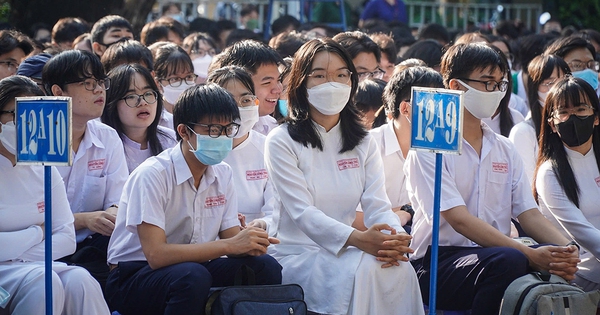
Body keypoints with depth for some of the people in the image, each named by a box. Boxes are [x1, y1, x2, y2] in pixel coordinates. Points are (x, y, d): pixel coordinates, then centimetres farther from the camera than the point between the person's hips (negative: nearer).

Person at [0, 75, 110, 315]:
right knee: (41, 280, -34)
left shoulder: (44, 171, 11)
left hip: (36, 267, 5)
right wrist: (38, 233, -4)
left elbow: (67, 239, 4)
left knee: (79, 279, -26)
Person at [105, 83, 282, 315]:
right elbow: (156, 254, -26)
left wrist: (249, 243, -24)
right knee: (192, 276, -37)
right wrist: (229, 245, -28)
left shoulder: (223, 174, 4)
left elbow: (231, 238, 2)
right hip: (134, 277, -6)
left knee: (265, 266, -18)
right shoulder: (153, 175, -19)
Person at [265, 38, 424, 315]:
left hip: (343, 252, 5)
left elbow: (377, 205, 1)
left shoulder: (363, 143, 14)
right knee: (363, 270, -33)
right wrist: (357, 239, -33)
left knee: (400, 269, -28)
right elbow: (302, 212, -16)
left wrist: (396, 237, -25)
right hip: (295, 257, -4)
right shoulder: (282, 142, -4)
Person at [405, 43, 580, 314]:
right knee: (507, 261, -35)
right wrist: (531, 255, -26)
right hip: (436, 261, -5)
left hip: (492, 256, 5)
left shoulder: (504, 150, 15)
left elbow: (528, 213, 7)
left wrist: (566, 249, -16)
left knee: (556, 258, -25)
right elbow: (459, 220, -17)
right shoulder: (428, 147, -6)